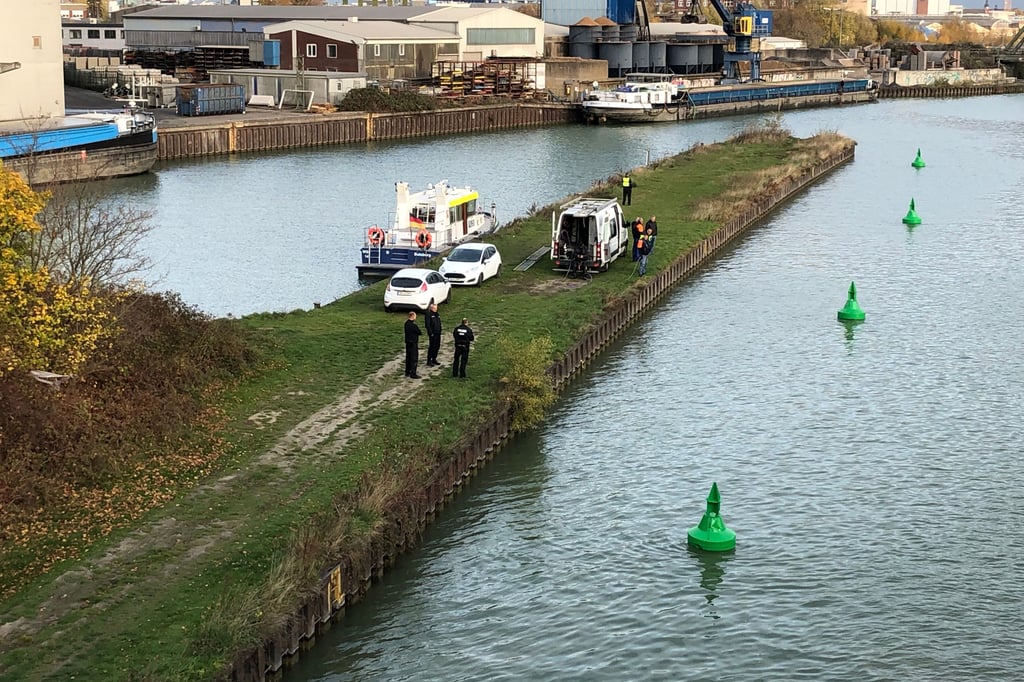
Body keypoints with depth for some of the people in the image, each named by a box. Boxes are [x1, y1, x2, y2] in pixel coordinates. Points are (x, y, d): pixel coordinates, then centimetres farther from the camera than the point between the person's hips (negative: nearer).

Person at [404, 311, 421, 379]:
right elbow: (420, 332, -13)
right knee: (414, 359, -3)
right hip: (413, 344, -9)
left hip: (408, 343, 9)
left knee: (408, 358, 17)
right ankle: (413, 374, -2)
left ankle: (407, 372, 26)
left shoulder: (406, 323, 5)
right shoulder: (413, 325, -22)